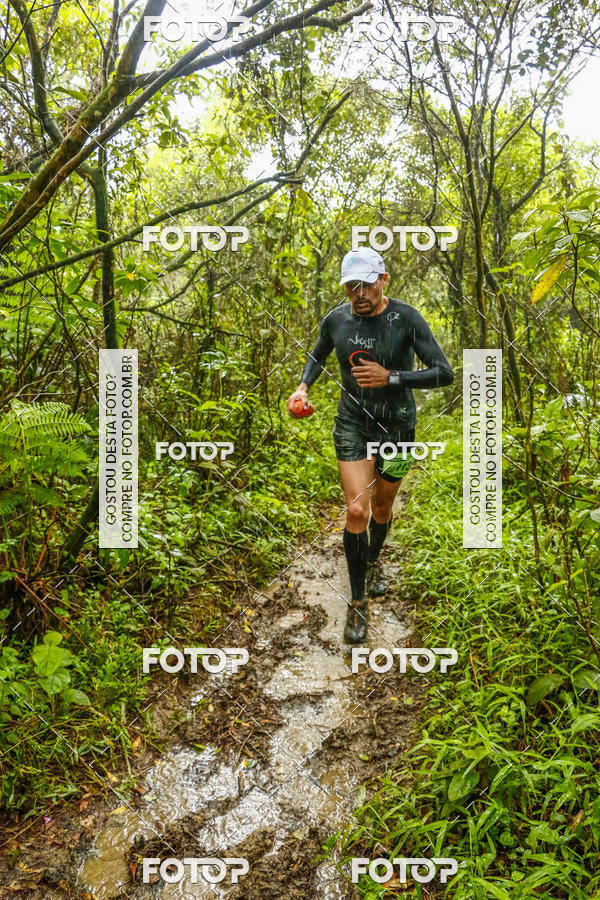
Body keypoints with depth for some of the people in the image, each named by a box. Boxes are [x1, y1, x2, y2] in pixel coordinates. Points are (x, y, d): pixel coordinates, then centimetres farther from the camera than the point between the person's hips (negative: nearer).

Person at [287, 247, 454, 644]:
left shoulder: (406, 318, -14)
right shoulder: (336, 320, -4)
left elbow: (444, 373, -16)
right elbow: (318, 355, 17)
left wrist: (390, 377, -25)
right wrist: (303, 387, -1)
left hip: (397, 425, 0)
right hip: (352, 423, 1)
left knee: (381, 508, 15)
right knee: (356, 511, -10)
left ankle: (373, 562, 48)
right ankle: (358, 601, 6)